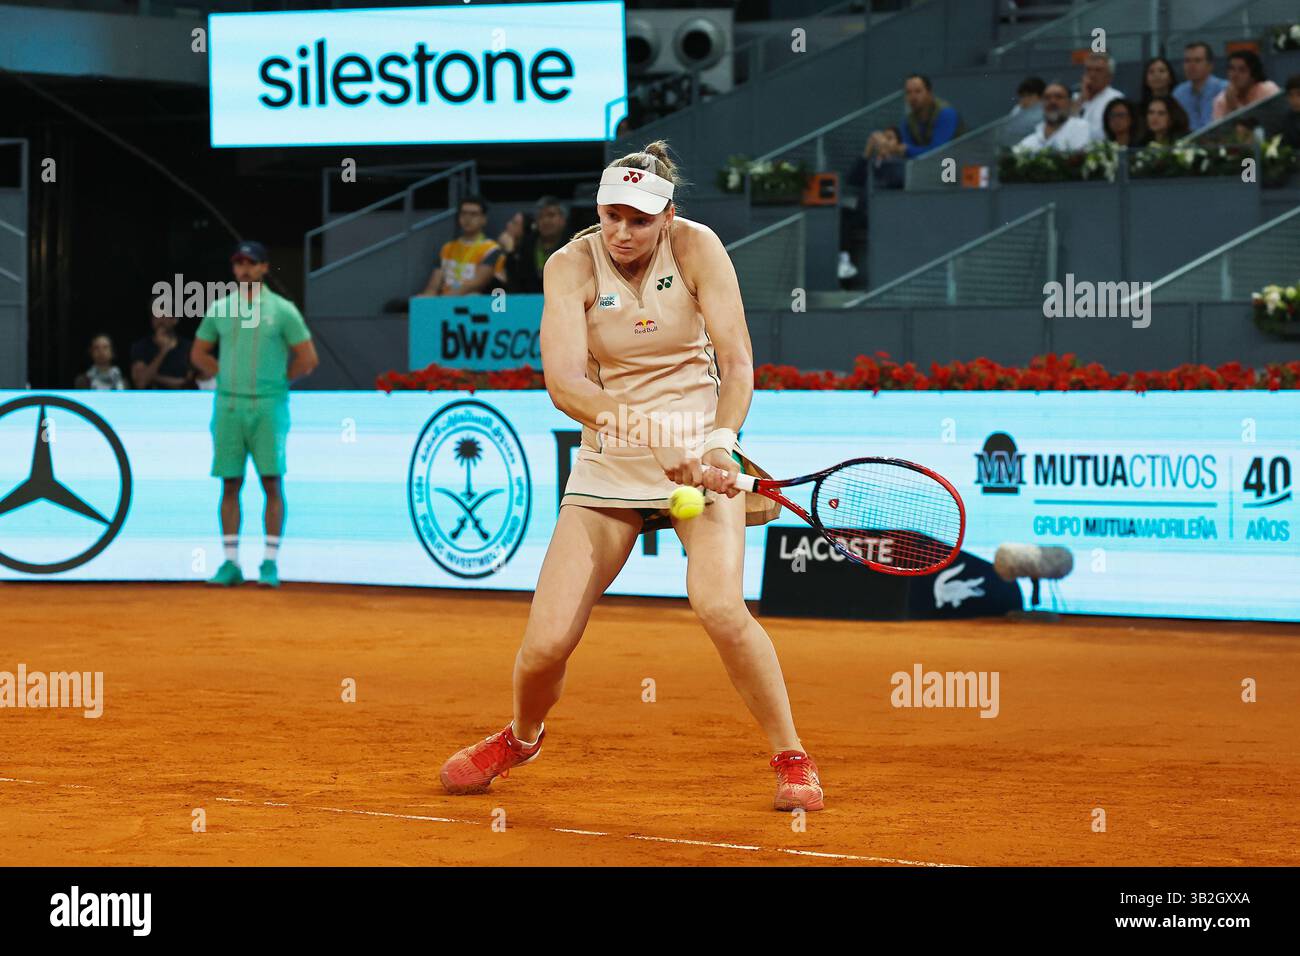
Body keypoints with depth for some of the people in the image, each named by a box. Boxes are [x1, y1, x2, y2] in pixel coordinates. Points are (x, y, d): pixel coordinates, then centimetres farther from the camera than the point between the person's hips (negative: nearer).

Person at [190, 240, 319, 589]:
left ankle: (270, 564, -3)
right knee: (230, 484, 2)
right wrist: (226, 376, 8)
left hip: (269, 406, -3)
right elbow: (199, 354, 19)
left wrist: (278, 379, 2)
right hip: (228, 404, 3)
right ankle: (230, 563, 6)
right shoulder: (220, 309, 9)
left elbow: (308, 359, 2)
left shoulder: (282, 310, 0)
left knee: (272, 482, -5)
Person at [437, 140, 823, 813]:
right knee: (546, 642, -6)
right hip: (609, 464, 1)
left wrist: (719, 442, -29)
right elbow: (563, 382, -20)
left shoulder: (696, 248, -7)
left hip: (700, 453, -1)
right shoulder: (572, 265, -8)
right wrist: (649, 435, -34)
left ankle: (792, 759, -8)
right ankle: (522, 737, 29)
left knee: (720, 607, -27)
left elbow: (737, 361, -11)